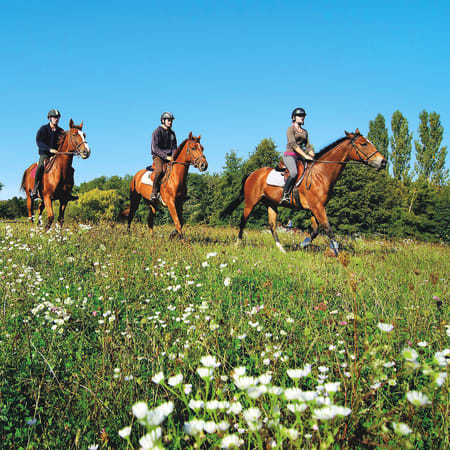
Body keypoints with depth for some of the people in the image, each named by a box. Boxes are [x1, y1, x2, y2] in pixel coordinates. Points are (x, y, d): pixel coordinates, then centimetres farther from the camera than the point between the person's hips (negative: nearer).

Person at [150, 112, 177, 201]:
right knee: (160, 170, -34)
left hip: (169, 157, 6)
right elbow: (155, 148, -12)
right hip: (158, 156, -6)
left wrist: (173, 156, -5)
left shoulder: (172, 133, 16)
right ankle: (154, 192, -26)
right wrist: (166, 157, -20)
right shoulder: (157, 132, -4)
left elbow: (174, 147, 17)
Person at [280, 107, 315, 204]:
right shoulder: (291, 129, 1)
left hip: (299, 157, 7)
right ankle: (285, 195, -32)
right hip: (289, 155, -7)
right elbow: (293, 144, -12)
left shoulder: (304, 132, 21)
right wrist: (305, 155, -20)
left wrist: (313, 157, 0)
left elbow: (308, 146, 18)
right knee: (294, 173, -35)